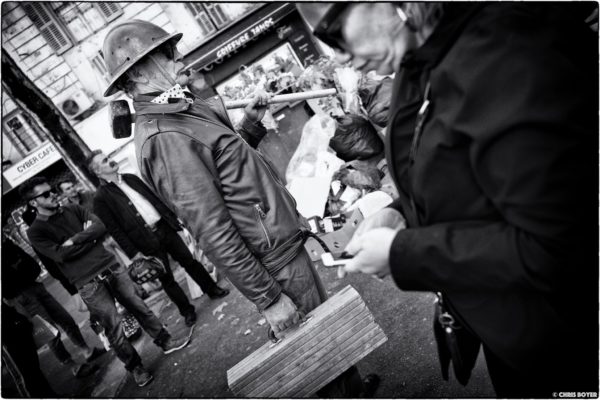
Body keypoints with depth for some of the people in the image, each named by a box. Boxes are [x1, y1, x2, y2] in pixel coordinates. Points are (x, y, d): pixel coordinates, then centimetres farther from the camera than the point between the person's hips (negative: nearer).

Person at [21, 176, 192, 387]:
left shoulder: (73, 210, 11)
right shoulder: (36, 232, -1)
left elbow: (101, 227, -1)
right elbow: (62, 255, -14)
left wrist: (75, 239, -12)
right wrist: (88, 235, -5)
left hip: (111, 266, 4)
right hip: (88, 283, -4)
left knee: (139, 306, 9)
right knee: (113, 326, 0)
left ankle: (165, 341, 25)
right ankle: (134, 366, 18)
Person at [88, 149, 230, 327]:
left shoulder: (131, 178, 11)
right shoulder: (101, 198, -8)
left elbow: (154, 197, 16)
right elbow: (115, 230, -10)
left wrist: (173, 217, 12)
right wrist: (133, 252, -12)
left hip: (164, 227, 5)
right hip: (147, 242, -5)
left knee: (189, 261, 11)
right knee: (167, 279, 6)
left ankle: (212, 289, 28)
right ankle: (187, 311, 22)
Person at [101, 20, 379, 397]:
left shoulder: (181, 115, 8)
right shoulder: (163, 138, -23)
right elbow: (215, 235, -25)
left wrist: (252, 121, 7)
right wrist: (268, 298, -20)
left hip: (284, 242, 10)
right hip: (276, 261, -10)